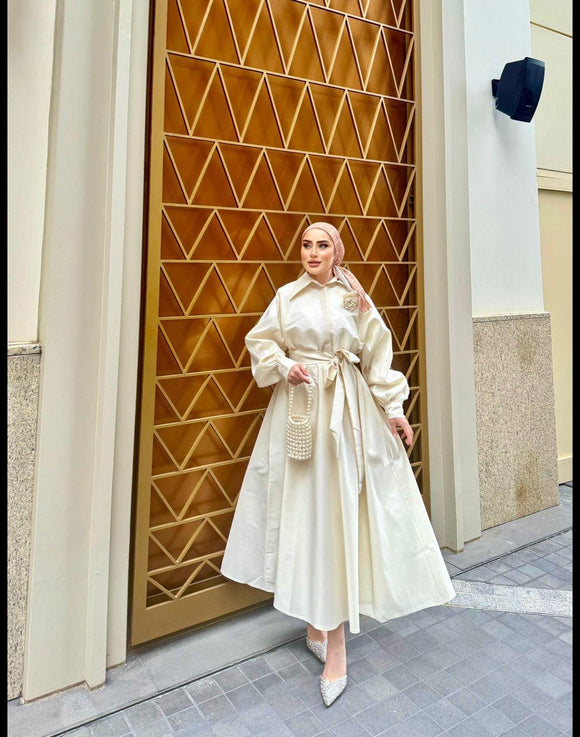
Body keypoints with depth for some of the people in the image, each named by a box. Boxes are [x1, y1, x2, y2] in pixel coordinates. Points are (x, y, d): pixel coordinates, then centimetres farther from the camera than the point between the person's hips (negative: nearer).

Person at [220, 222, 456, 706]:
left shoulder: (354, 299, 5)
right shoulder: (288, 296, 7)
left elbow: (377, 356, 5)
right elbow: (260, 342, 10)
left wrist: (393, 408, 2)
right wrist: (284, 365, -9)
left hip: (345, 411, -1)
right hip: (298, 410, 2)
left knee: (334, 510, -2)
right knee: (301, 508, 4)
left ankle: (334, 649, 9)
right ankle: (316, 622, 23)